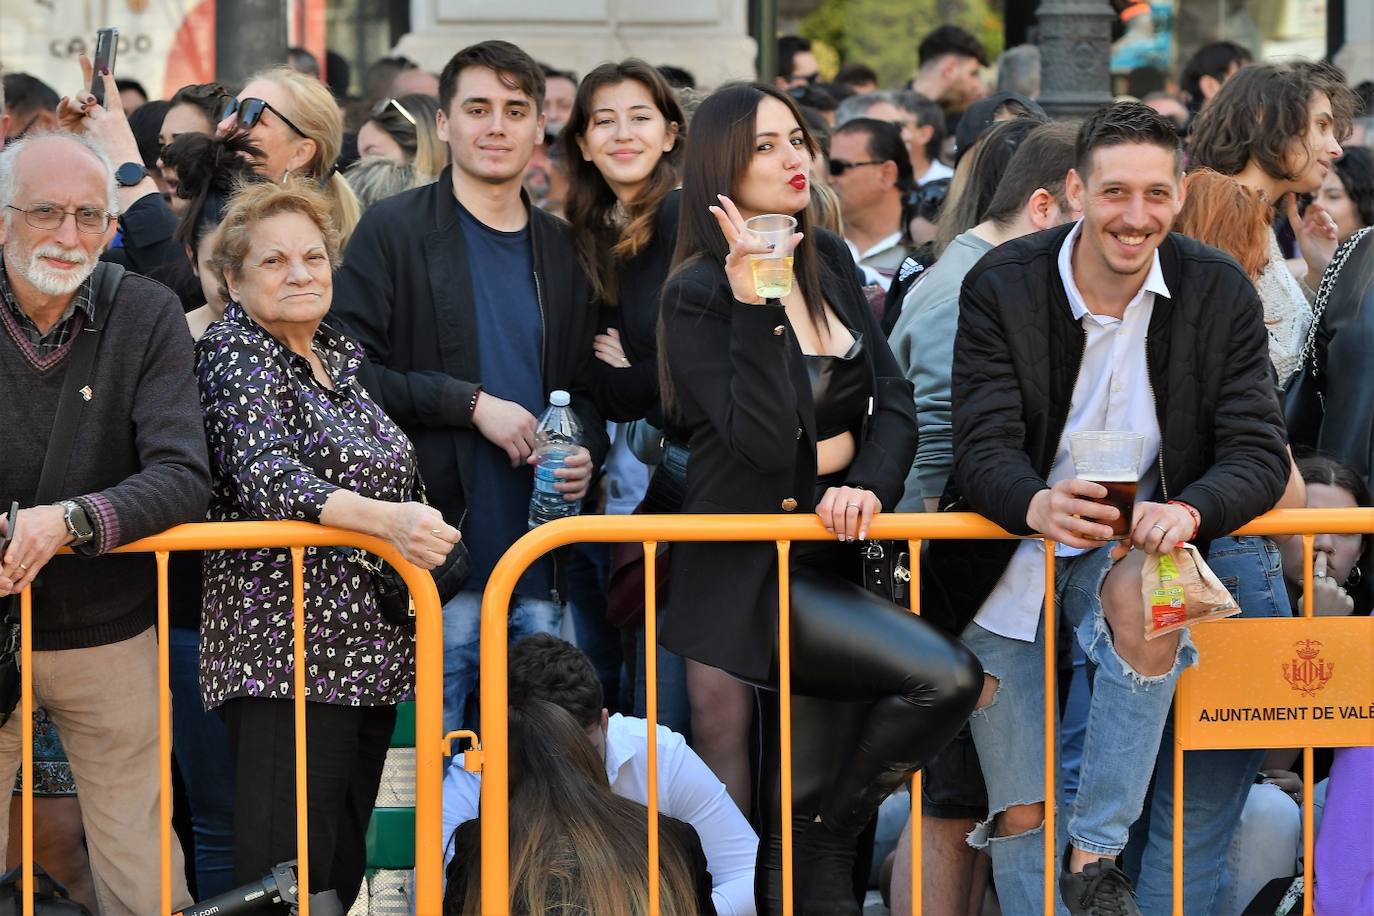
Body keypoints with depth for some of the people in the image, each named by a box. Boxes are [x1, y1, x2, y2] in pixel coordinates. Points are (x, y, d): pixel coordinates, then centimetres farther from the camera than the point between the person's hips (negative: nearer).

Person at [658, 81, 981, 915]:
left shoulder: (829, 262, 9)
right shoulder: (698, 294, -12)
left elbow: (894, 402, 7)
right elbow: (767, 440, -22)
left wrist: (870, 487, -12)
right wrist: (755, 299, -25)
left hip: (830, 555, 7)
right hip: (752, 570, -7)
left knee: (812, 800, 7)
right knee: (944, 678, -20)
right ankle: (828, 832, 1)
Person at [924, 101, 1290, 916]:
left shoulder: (1219, 293, -9)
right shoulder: (1002, 288, -12)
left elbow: (1261, 454, -13)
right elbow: (983, 450, -19)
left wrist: (1189, 509, -36)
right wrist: (1037, 504, -43)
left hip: (1136, 542, -1)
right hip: (1011, 562, 1)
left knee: (1146, 598, -37)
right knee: (1019, 816, 2)